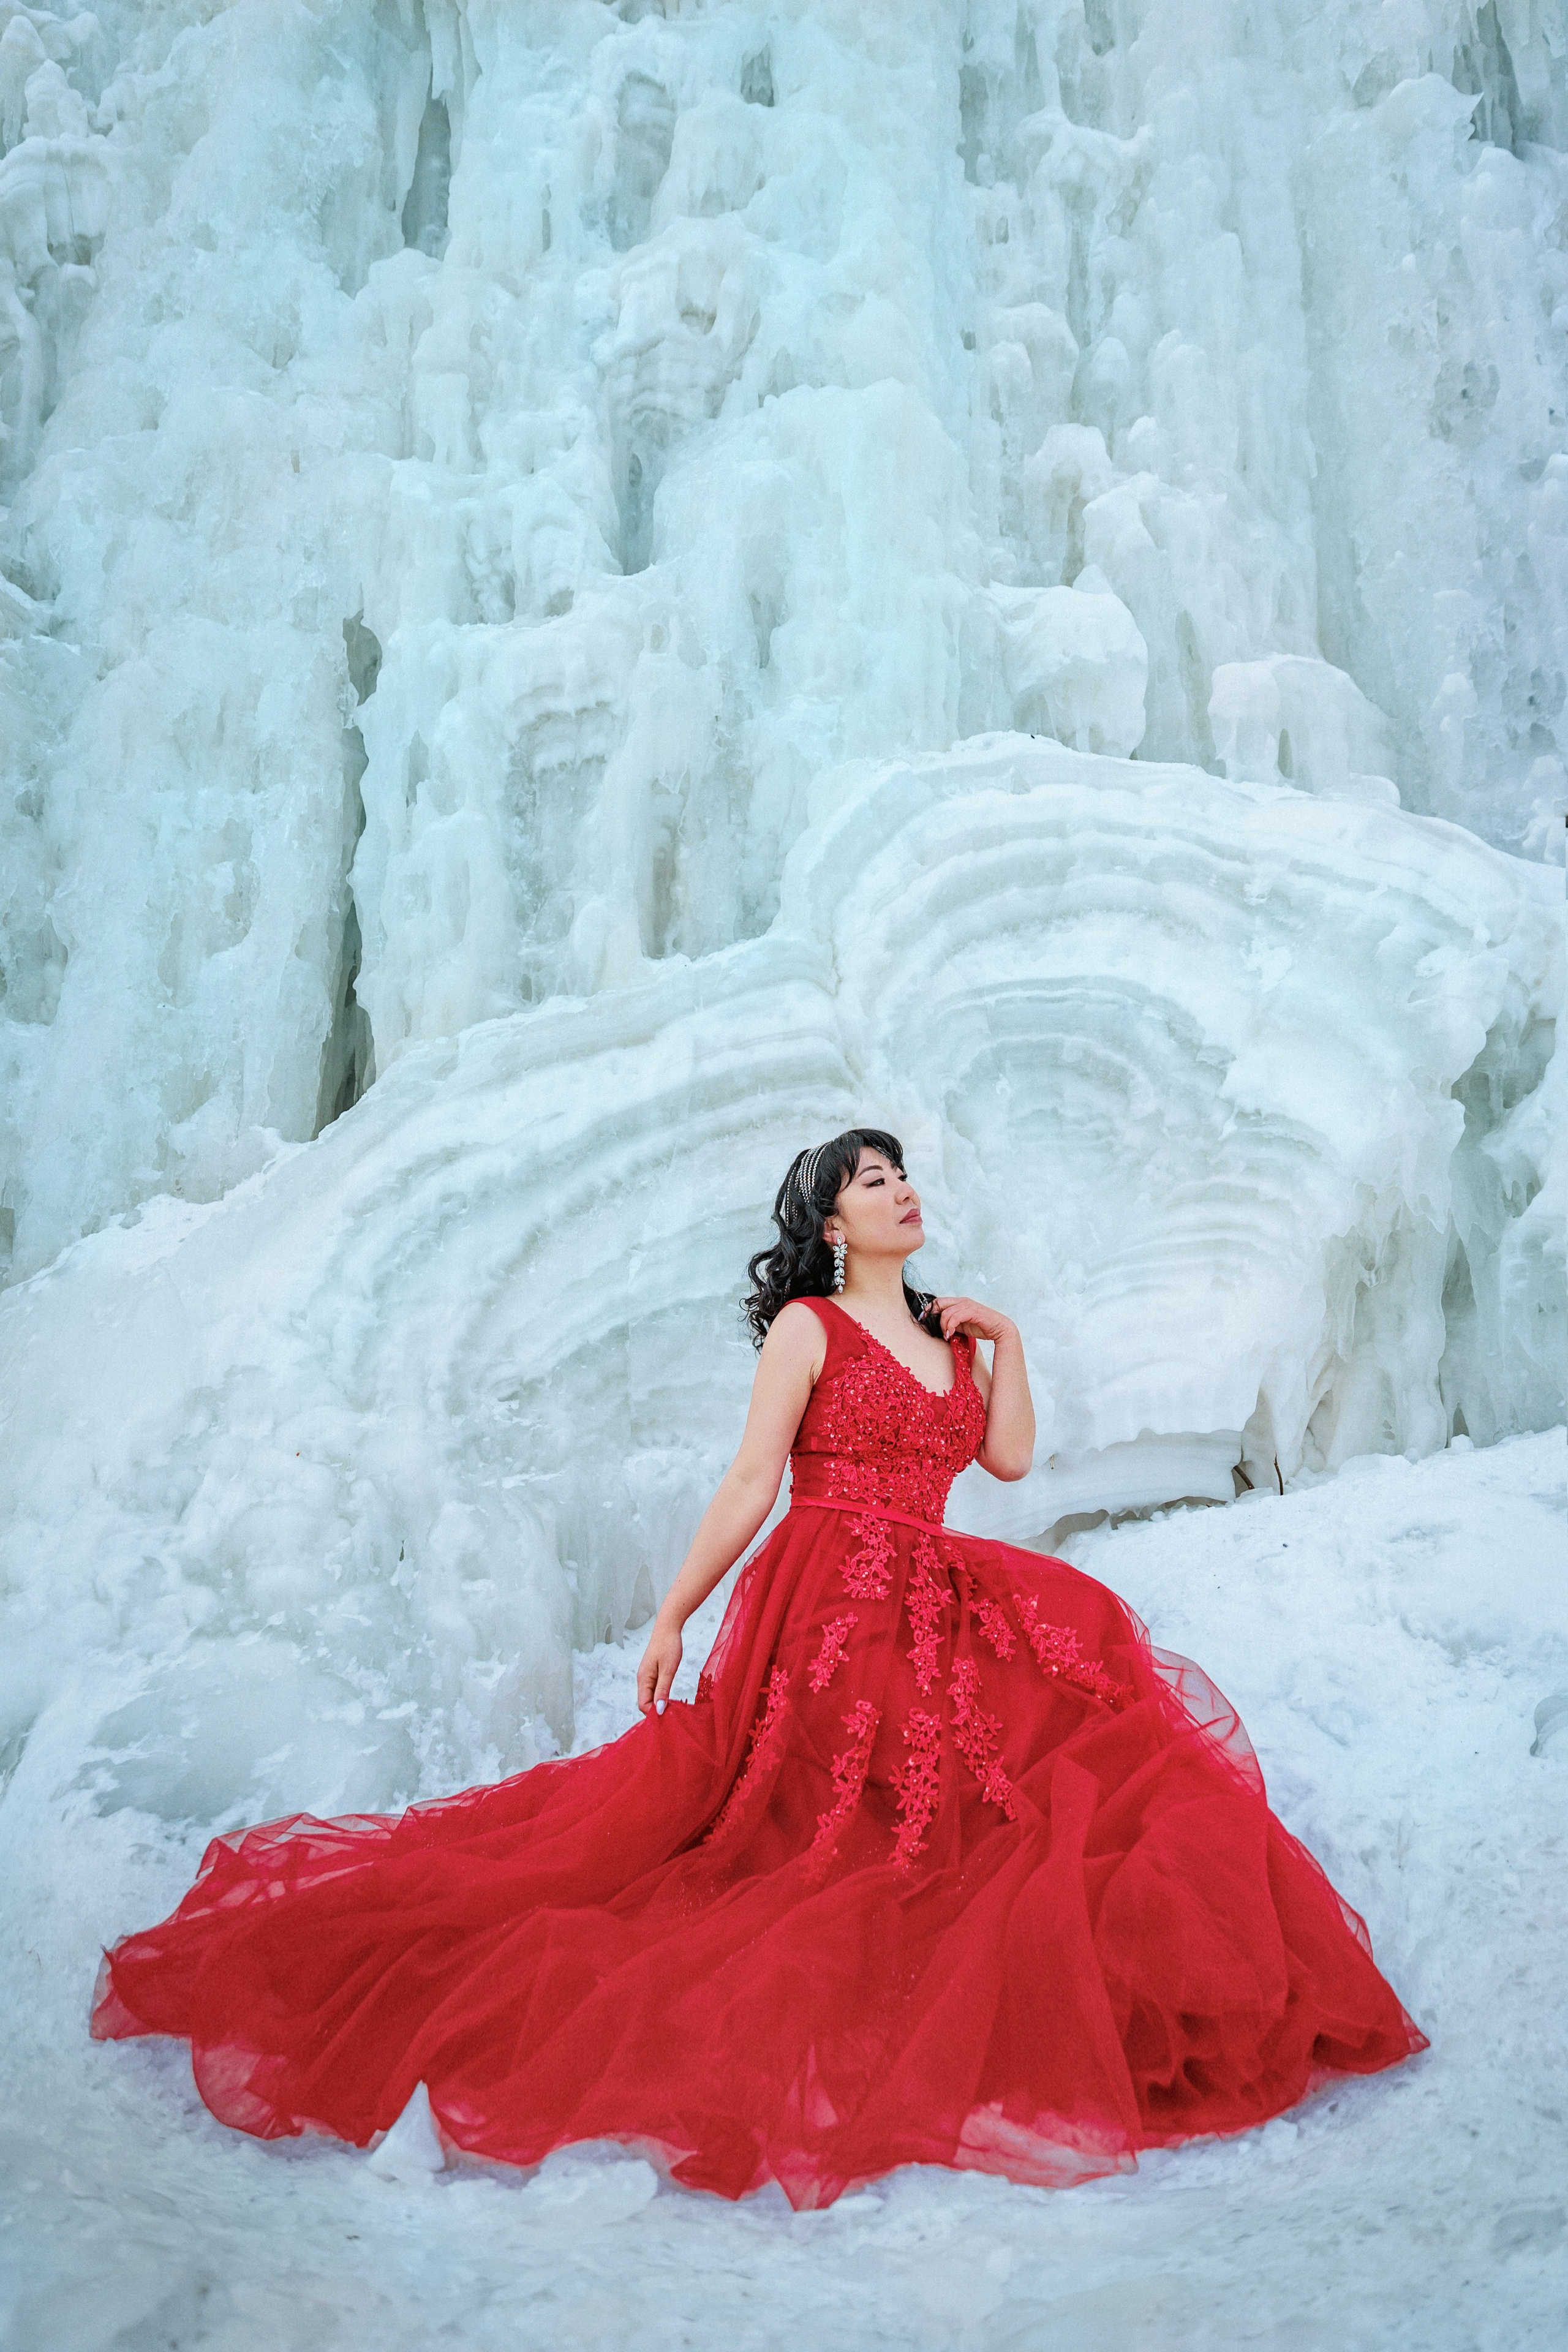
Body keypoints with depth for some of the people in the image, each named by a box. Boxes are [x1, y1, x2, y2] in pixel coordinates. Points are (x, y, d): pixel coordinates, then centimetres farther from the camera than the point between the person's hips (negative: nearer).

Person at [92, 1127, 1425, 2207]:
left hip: (934, 1611, 6)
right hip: (827, 1606, -6)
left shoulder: (946, 1337, 17)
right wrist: (671, 1619, -7)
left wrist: (1005, 1340, 6)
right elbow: (750, 1485, -5)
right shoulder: (808, 1326, -2)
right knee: (804, 1829, -5)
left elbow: (1011, 1458, 10)